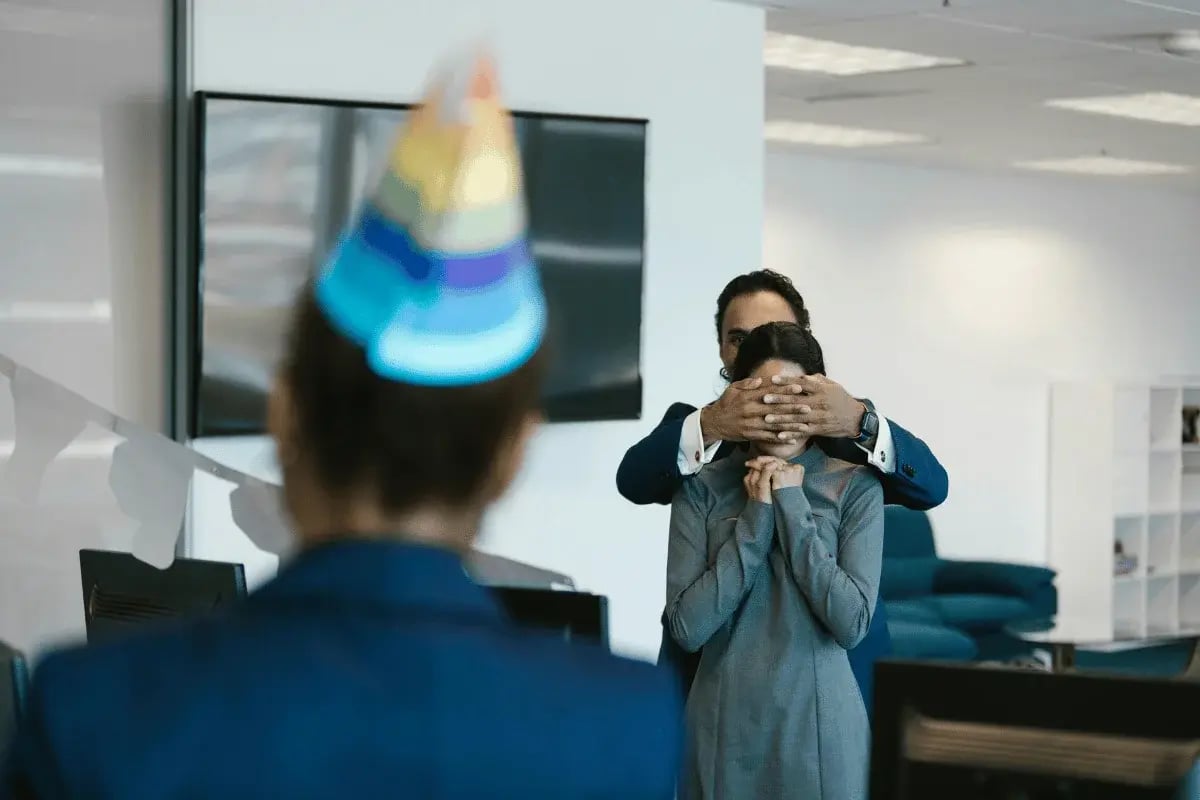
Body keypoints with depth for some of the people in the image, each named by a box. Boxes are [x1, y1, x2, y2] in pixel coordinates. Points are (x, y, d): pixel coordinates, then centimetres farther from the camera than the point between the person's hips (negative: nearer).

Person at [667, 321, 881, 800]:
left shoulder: (855, 487, -3)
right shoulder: (702, 488, -1)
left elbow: (852, 623, -12)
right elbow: (687, 627, -9)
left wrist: (793, 506, -12)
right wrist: (756, 517, -12)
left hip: (819, 729, -1)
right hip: (723, 729, 1)